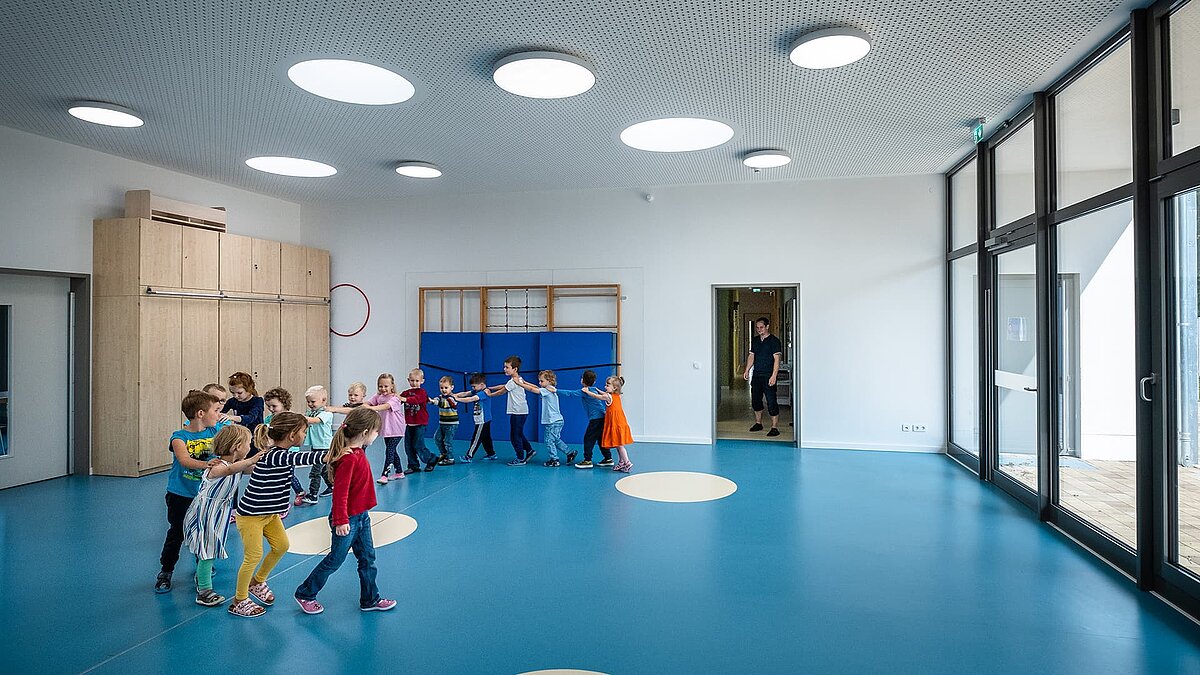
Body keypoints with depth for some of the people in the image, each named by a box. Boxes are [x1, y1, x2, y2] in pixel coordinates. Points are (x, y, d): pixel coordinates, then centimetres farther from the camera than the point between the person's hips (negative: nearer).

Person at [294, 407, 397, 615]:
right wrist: (341, 520, -26)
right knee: (334, 560, 8)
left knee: (368, 558, 15)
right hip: (348, 520, -9)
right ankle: (305, 594, 27)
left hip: (361, 516, 9)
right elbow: (340, 491, -27)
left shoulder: (357, 452, 3)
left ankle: (370, 599, 27)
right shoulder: (348, 458, -26)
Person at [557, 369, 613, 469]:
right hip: (602, 417, 9)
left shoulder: (585, 391, -11)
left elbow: (571, 393, -13)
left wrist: (556, 391, -10)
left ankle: (587, 461, -3)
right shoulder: (594, 389, 13)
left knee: (588, 438, -4)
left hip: (596, 418, -9)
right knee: (600, 438, 15)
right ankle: (608, 459, 19)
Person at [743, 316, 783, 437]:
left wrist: (773, 376, -19)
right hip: (756, 375, 7)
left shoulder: (774, 341, -7)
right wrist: (747, 371, 8)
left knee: (771, 402, -7)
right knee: (755, 400, 13)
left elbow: (777, 359, -12)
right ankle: (758, 423, 27)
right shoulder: (754, 340, 13)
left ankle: (774, 427, -2)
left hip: (768, 376, -7)